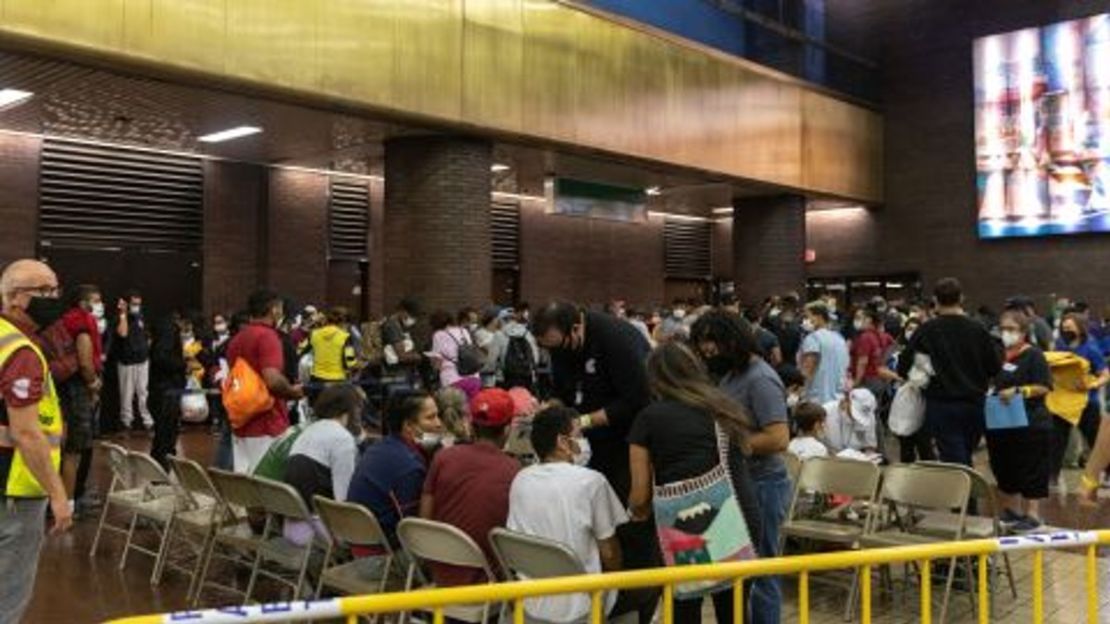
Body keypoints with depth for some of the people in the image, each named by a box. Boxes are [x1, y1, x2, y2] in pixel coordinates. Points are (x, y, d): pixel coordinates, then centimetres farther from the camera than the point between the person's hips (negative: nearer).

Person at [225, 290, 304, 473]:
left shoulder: (236, 339, 14)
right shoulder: (268, 336, -14)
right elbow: (272, 380, -26)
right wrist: (293, 391, -8)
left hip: (241, 424, 9)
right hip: (267, 425, -9)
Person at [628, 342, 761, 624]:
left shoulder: (650, 417, 6)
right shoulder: (726, 408, 18)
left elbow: (640, 497, 7)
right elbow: (742, 458, 15)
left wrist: (638, 513, 27)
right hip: (742, 518, 4)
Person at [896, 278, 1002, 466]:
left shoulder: (927, 331, -9)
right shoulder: (978, 330, -3)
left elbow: (903, 367, -7)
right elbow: (995, 368, 0)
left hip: (942, 405, -3)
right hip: (974, 404, 3)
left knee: (955, 463, -2)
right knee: (965, 460, 20)